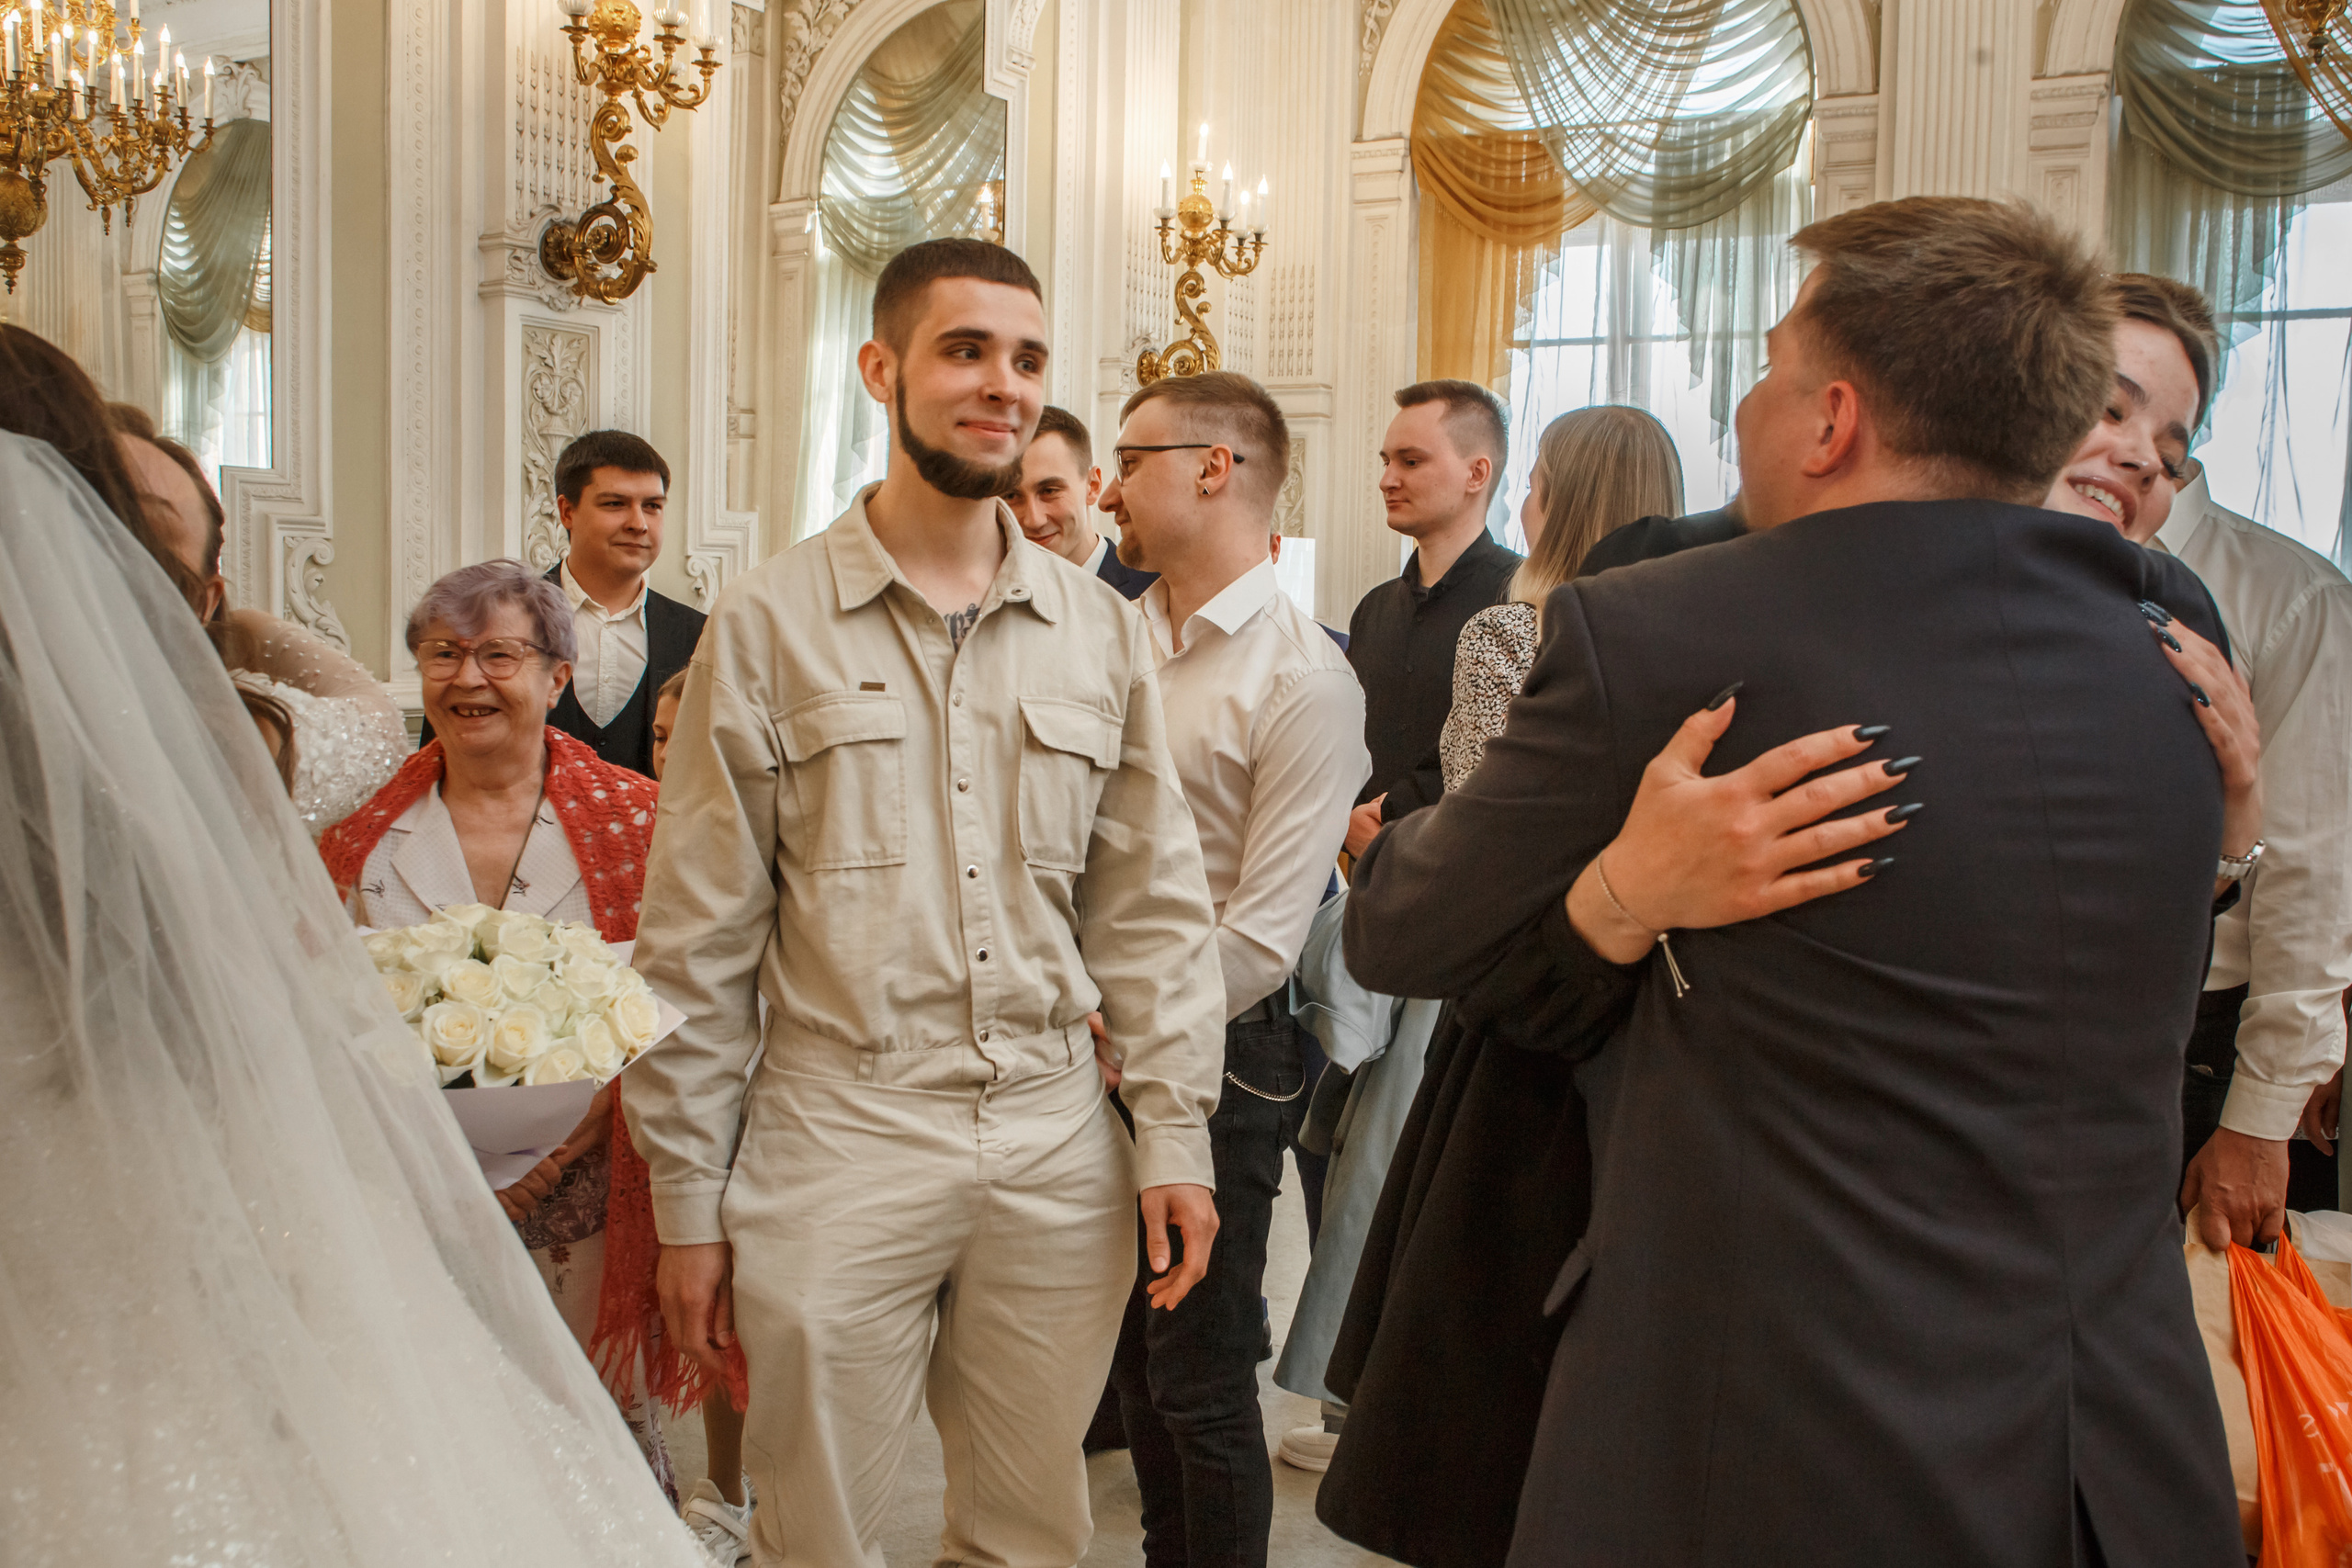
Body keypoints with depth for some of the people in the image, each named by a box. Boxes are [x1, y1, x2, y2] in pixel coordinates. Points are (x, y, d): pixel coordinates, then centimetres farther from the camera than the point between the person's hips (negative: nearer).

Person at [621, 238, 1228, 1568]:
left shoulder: (1103, 632, 7)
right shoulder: (768, 625, -2)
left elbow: (1154, 907, 9)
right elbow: (697, 944, 0)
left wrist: (1176, 1136, 3)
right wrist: (689, 1202, 0)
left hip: (1058, 1147, 3)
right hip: (838, 1146, -2)